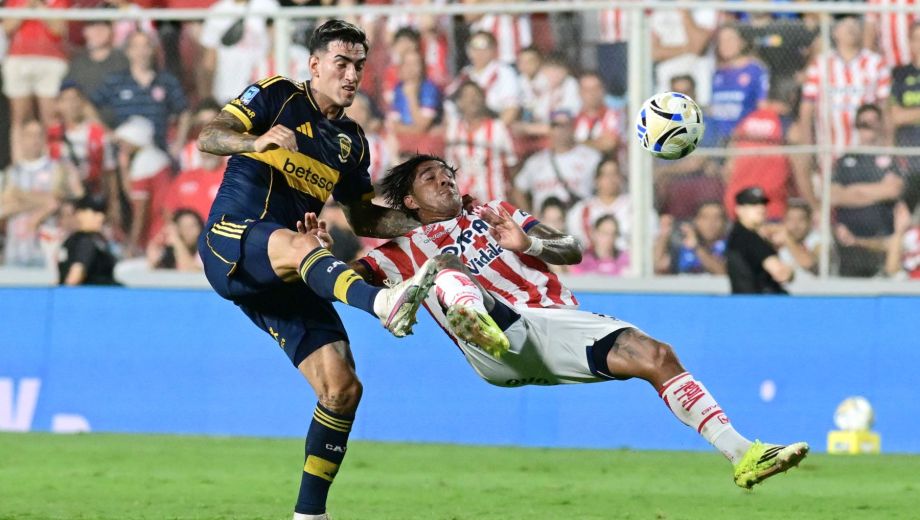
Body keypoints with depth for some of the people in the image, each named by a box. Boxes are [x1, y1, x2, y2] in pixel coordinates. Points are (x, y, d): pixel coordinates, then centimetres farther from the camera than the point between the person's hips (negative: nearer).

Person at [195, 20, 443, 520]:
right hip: (232, 240, -7)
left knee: (342, 389, -5)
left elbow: (362, 216, 27)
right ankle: (383, 303, -72)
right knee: (303, 245, -41)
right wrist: (257, 141, -31)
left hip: (285, 277, 7)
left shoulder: (351, 141, 19)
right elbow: (208, 137, -9)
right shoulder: (276, 96, 2)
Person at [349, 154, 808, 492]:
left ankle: (742, 454, -16)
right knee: (443, 265, -30)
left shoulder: (494, 214, 32)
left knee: (656, 356, -15)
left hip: (555, 318, 3)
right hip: (498, 338, -3)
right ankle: (475, 323, -68)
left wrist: (529, 243, 2)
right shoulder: (406, 249, 24)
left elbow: (572, 251, 22)